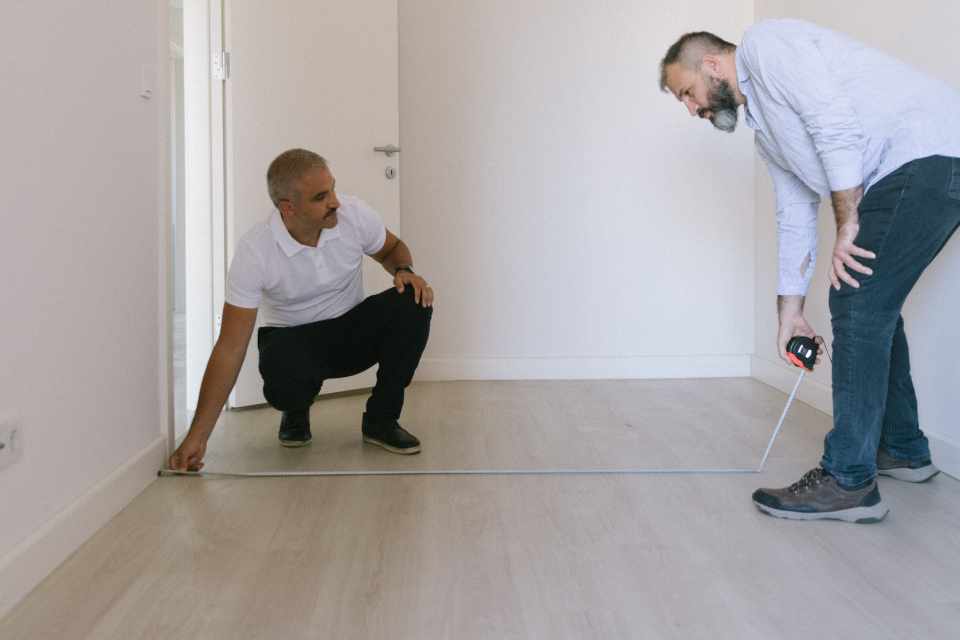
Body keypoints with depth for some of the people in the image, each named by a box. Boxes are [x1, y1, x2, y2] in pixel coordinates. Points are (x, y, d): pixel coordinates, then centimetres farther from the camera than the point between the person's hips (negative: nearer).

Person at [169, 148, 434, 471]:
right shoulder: (254, 251, -26)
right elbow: (231, 347, -25)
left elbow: (392, 248, 6)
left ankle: (381, 420, -8)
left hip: (353, 331, 3)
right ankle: (296, 412, 2)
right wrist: (197, 435, -29)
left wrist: (404, 271, -21)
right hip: (292, 339, -3)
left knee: (413, 304, -27)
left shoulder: (355, 214, -18)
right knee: (281, 371, -39)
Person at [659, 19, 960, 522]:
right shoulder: (763, 129, 23)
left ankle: (849, 483, -8)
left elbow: (836, 123, -18)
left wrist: (847, 223, -16)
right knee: (871, 304, 17)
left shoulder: (765, 44, -5)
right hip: (900, 177, 10)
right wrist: (790, 310, 24)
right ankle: (903, 449, 30)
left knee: (858, 305, -12)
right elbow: (796, 216, 24)